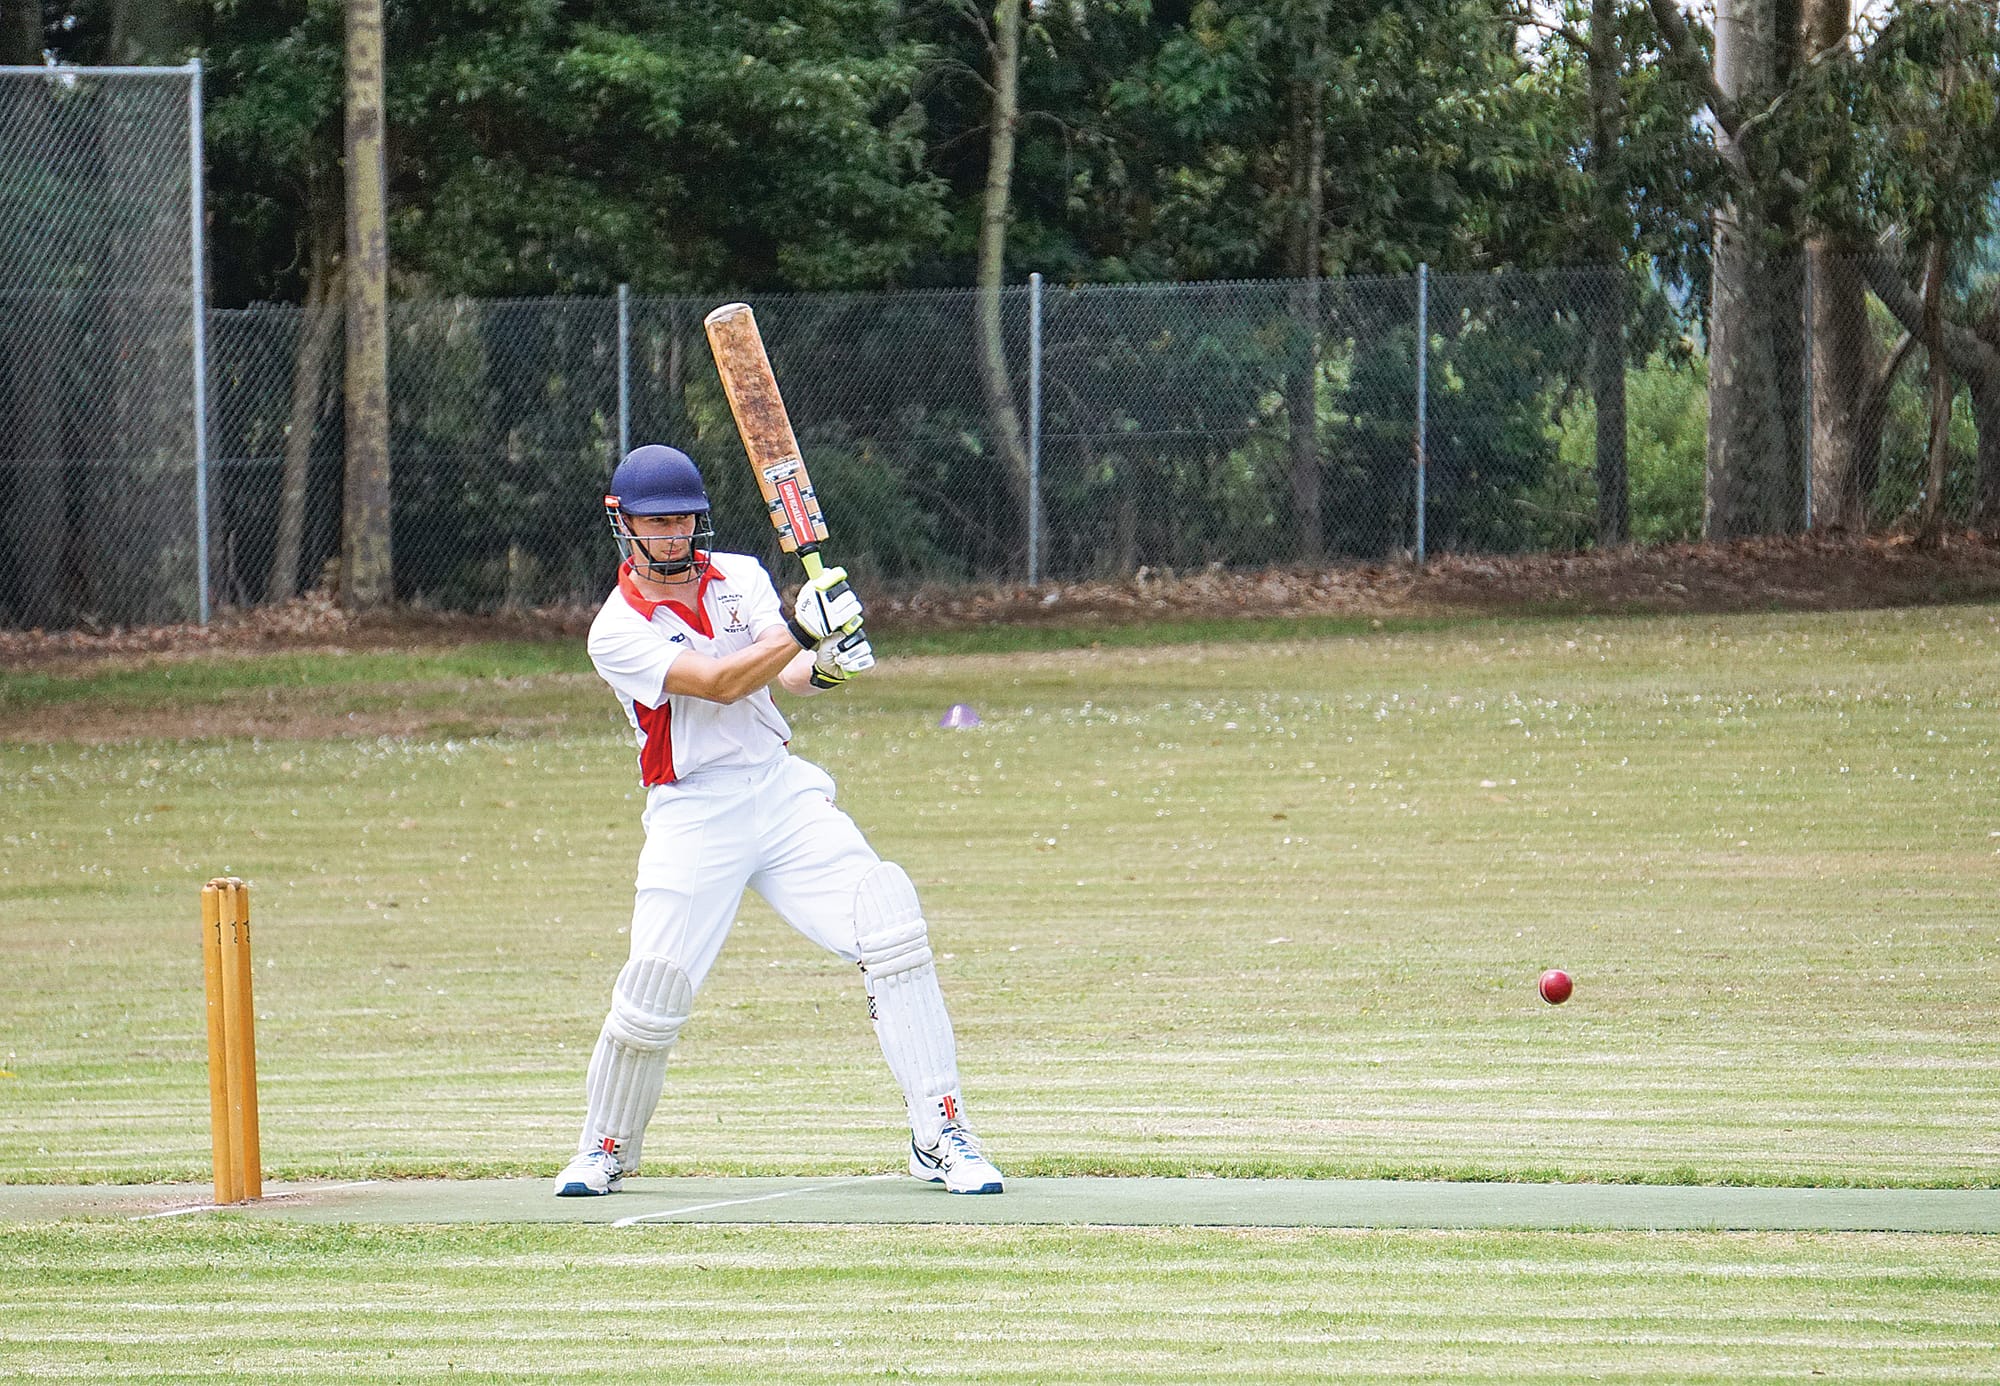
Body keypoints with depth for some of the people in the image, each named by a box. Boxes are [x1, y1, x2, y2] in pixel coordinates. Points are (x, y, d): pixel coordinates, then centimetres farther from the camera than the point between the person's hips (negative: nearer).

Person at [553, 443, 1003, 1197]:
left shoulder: (740, 578, 8)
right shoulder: (618, 631, -6)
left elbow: (786, 673, -8)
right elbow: (721, 684, -21)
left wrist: (822, 667, -31)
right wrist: (802, 629, -34)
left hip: (782, 792, 3)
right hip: (692, 817, -3)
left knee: (889, 920, -15)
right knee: (652, 993, -9)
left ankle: (939, 1135, -14)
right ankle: (605, 1149, 20)